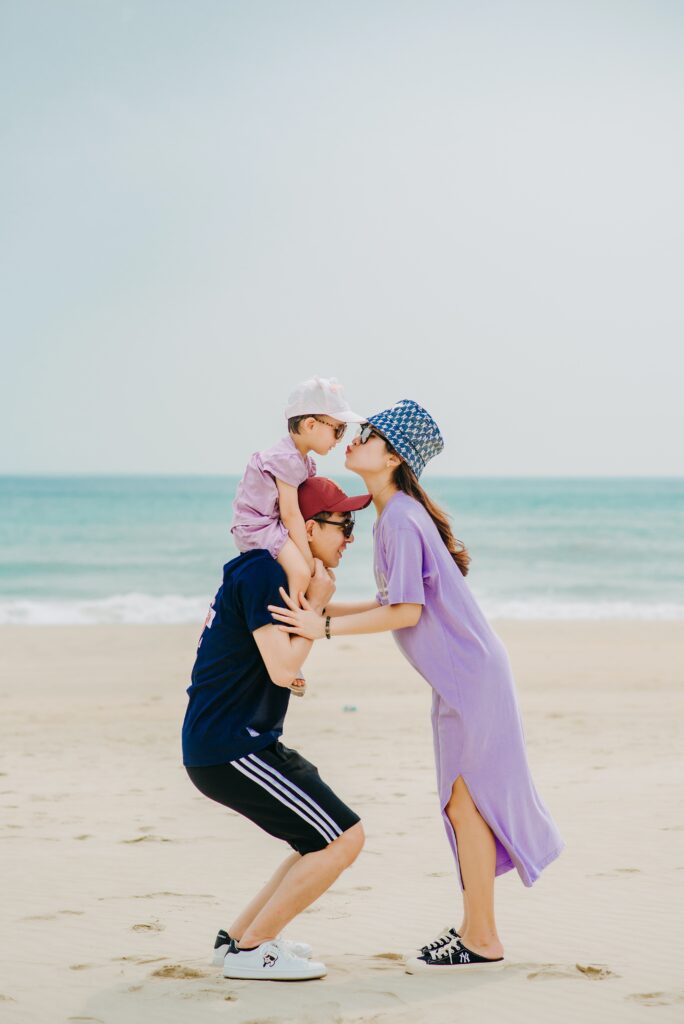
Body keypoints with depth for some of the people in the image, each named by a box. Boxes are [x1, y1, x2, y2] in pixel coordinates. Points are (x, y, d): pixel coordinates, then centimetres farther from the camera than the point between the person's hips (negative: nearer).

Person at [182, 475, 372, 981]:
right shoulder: (263, 573, -15)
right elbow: (282, 668, -23)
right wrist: (316, 602, -10)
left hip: (247, 743, 10)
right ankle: (249, 950, -2)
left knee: (335, 834, 16)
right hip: (229, 749, -10)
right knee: (344, 839, -11)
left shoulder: (276, 572, 16)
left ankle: (238, 935, 19)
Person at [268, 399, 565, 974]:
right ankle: (475, 927, 23)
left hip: (469, 675, -10)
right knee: (464, 802, 14)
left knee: (468, 800, -3)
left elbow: (407, 611, -22)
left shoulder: (401, 520, -19)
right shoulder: (393, 516, 10)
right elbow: (396, 604, 13)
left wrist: (326, 628, -20)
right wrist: (323, 611, 13)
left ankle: (482, 941, 4)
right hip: (458, 675, 10)